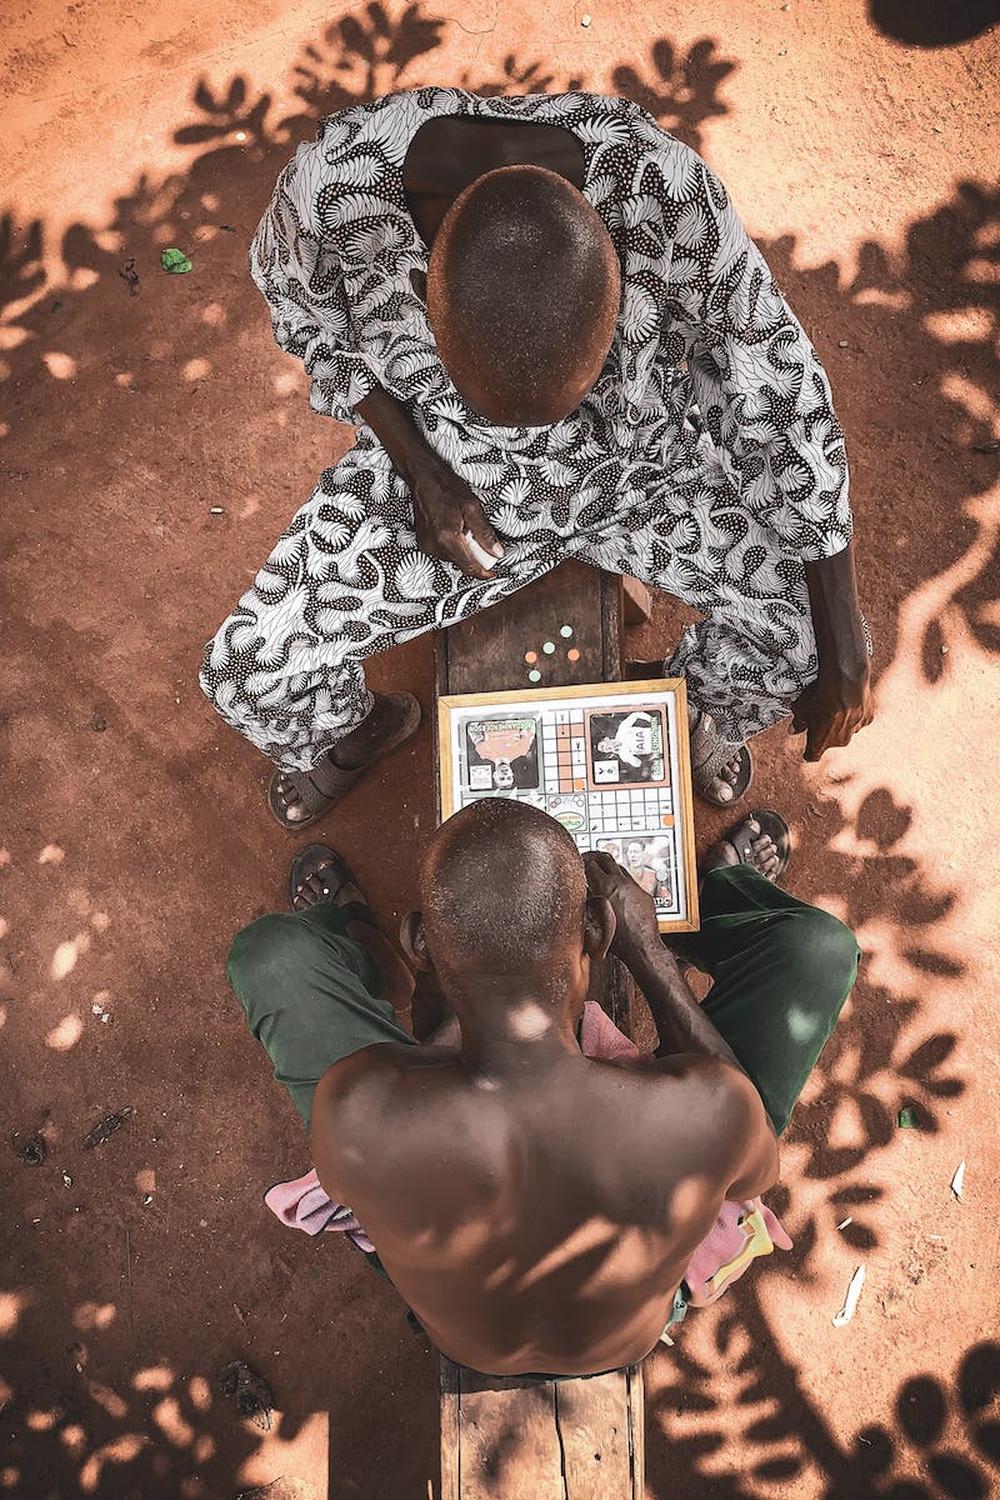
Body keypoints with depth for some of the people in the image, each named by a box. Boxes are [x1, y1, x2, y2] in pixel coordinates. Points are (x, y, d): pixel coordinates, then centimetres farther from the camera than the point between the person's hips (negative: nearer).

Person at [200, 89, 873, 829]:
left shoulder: (665, 190, -34)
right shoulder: (334, 182, -32)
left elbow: (781, 400, -21)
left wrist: (844, 657, -17)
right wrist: (420, 471, -17)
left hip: (638, 463, 0)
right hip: (438, 463, 1)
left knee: (819, 633, -14)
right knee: (245, 676, -9)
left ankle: (696, 705, 24)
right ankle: (361, 727, 30)